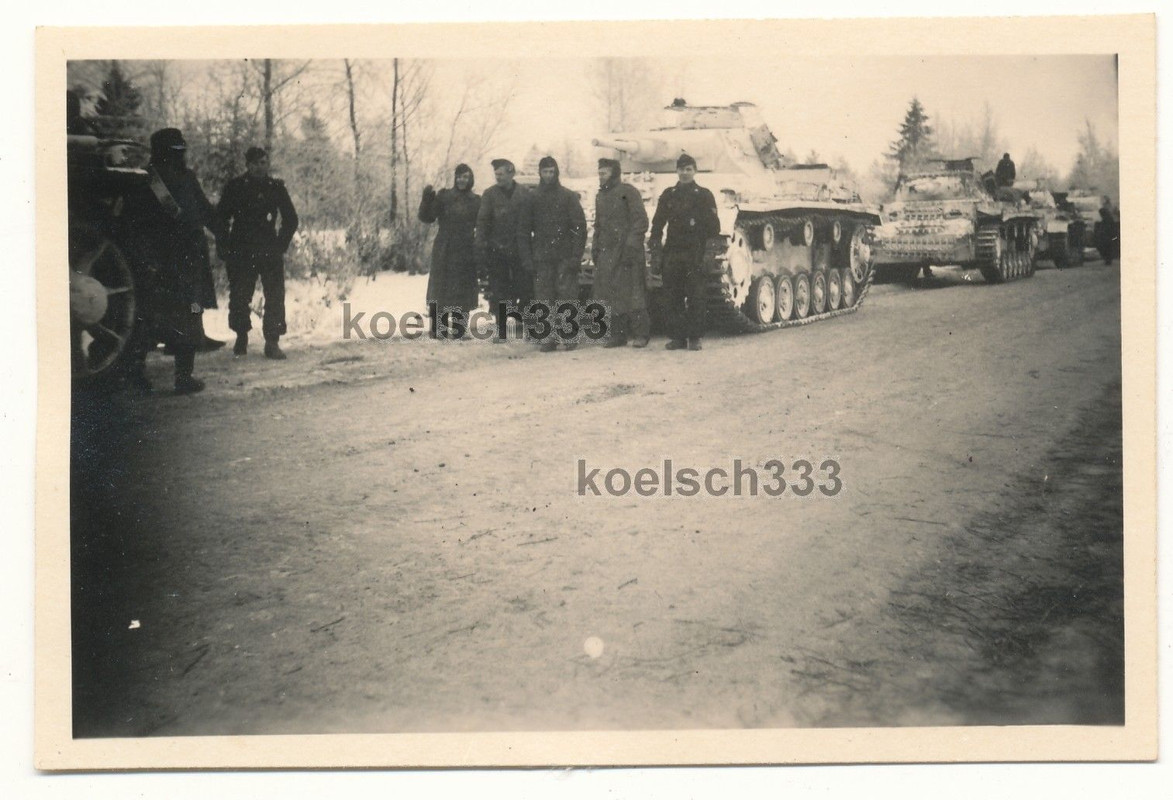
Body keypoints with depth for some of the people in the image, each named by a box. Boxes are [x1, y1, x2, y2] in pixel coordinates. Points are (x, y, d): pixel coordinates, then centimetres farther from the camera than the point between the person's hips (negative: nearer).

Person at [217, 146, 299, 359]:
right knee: (239, 295, 0)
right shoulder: (235, 186, 2)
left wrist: (281, 245, 6)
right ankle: (241, 338, 16)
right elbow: (221, 217, 5)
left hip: (270, 251, 1)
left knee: (275, 296, -6)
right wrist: (226, 246, -1)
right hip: (241, 251, -1)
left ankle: (272, 341, -1)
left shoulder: (276, 187, 6)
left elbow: (291, 219, 13)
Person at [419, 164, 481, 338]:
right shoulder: (443, 196, 2)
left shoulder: (476, 201, 7)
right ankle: (441, 327, 8)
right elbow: (427, 218, -4)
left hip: (466, 252, 1)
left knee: (463, 291, 2)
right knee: (442, 290, 1)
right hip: (444, 251, -1)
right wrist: (427, 199, -18)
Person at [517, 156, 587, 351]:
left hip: (565, 256, -2)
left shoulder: (569, 196, 3)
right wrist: (527, 258, 1)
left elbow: (580, 227, -1)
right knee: (544, 298, -1)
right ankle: (549, 338, 4)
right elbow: (523, 230, 10)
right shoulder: (533, 198, 10)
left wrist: (576, 256, -10)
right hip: (541, 258, 2)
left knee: (567, 295, -6)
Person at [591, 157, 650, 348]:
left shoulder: (628, 192, -4)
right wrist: (595, 247, 15)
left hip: (627, 252, -7)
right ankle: (617, 334, 10)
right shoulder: (600, 196, 18)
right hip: (607, 252, 7)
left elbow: (641, 221, -9)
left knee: (632, 293, -7)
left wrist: (631, 245, -17)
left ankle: (640, 334, -1)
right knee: (610, 294, 3)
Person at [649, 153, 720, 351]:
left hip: (695, 254, -3)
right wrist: (655, 245, 3)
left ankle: (694, 338, 1)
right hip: (672, 254, 3)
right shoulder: (668, 195, 13)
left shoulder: (704, 195, 5)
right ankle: (676, 336, 8)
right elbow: (658, 223, 14)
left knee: (695, 297, -4)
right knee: (674, 297, 3)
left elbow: (714, 227, 4)